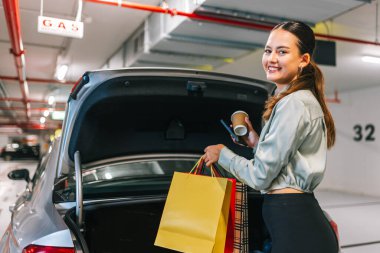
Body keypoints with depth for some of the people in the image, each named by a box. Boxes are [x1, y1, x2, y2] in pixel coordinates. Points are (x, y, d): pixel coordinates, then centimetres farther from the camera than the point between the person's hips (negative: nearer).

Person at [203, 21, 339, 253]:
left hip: (294, 227, -10)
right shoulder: (305, 99, 14)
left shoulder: (294, 103, -18)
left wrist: (222, 154, -2)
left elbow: (261, 176, -16)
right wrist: (257, 143, 9)